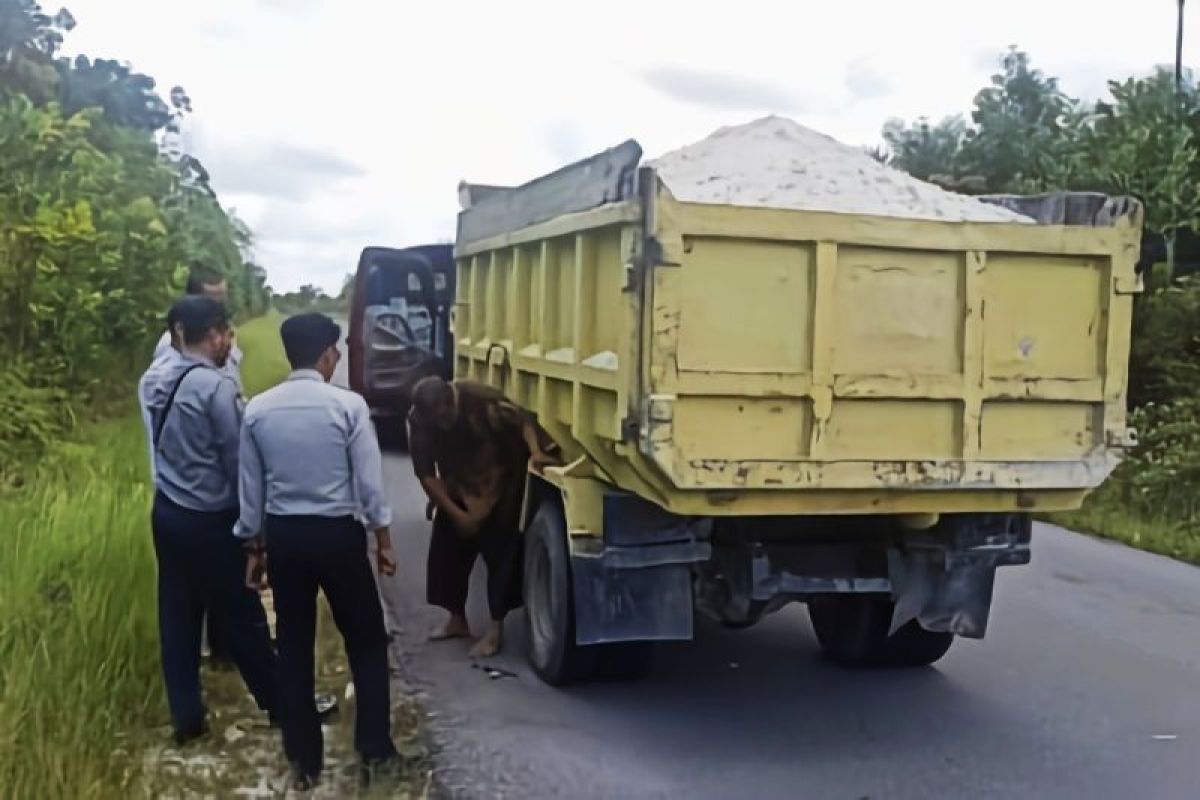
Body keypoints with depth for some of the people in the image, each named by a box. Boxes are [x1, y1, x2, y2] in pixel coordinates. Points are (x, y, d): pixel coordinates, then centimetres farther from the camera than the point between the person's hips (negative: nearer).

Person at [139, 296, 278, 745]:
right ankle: (279, 703, 23)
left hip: (166, 511, 7)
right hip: (210, 519, -7)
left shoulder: (154, 378, 3)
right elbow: (237, 459, -16)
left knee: (177, 616, 13)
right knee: (241, 616, 7)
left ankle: (186, 718, 21)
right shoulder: (216, 387, -21)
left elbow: (162, 443, 11)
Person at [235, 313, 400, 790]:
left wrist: (254, 546, 16)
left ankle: (303, 761, 22)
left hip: (283, 536, 4)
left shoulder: (257, 410, -1)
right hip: (338, 534, -3)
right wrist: (383, 540, 2)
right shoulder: (348, 406, -12)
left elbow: (251, 488, 5)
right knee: (366, 641, 13)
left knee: (294, 647, 13)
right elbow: (369, 483, -10)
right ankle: (375, 751, 18)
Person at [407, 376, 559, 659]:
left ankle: (495, 630, 1)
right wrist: (456, 513, -19)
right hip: (459, 489, 4)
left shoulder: (479, 397, -31)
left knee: (500, 554, -7)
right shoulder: (418, 419, -22)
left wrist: (536, 452, -36)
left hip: (501, 484, -3)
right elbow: (425, 473, -16)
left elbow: (522, 420, -19)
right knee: (448, 551, 4)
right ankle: (458, 619, 21)